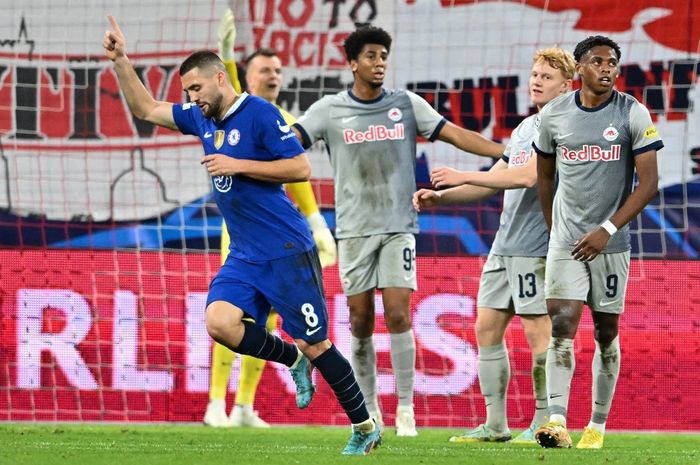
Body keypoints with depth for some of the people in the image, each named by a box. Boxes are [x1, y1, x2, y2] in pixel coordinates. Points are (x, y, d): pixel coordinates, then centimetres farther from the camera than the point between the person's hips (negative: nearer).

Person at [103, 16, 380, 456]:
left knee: (315, 343, -2)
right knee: (219, 322, -17)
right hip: (245, 255, 7)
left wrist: (237, 166, -17)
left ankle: (366, 427, 12)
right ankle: (293, 360, 7)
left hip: (287, 251, -7)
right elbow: (146, 109, 19)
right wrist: (121, 61, 8)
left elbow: (301, 167, -15)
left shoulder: (259, 113, -11)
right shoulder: (201, 119, 11)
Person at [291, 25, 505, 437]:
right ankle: (369, 407, 15)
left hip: (399, 228, 0)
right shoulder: (330, 110, 1)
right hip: (354, 229, 0)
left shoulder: (408, 105, 4)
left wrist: (509, 152, -7)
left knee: (398, 315, -9)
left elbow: (456, 135, 2)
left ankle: (406, 408, -2)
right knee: (361, 321, 2)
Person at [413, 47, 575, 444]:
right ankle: (495, 424, 12)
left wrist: (463, 176, -19)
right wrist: (440, 196, 10)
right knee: (487, 327, 7)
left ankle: (544, 424, 2)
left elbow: (527, 176, -21)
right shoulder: (524, 129, 19)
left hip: (537, 245, -9)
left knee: (538, 331, -6)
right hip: (505, 244, 9)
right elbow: (494, 182, 23)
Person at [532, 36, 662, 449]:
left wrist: (607, 230, -15)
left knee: (606, 333, 7)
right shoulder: (554, 115, 3)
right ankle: (557, 422, -23)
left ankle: (598, 425, 15)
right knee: (562, 327, -12)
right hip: (565, 242, 1)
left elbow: (649, 183, -9)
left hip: (611, 243, -1)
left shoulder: (633, 115, -5)